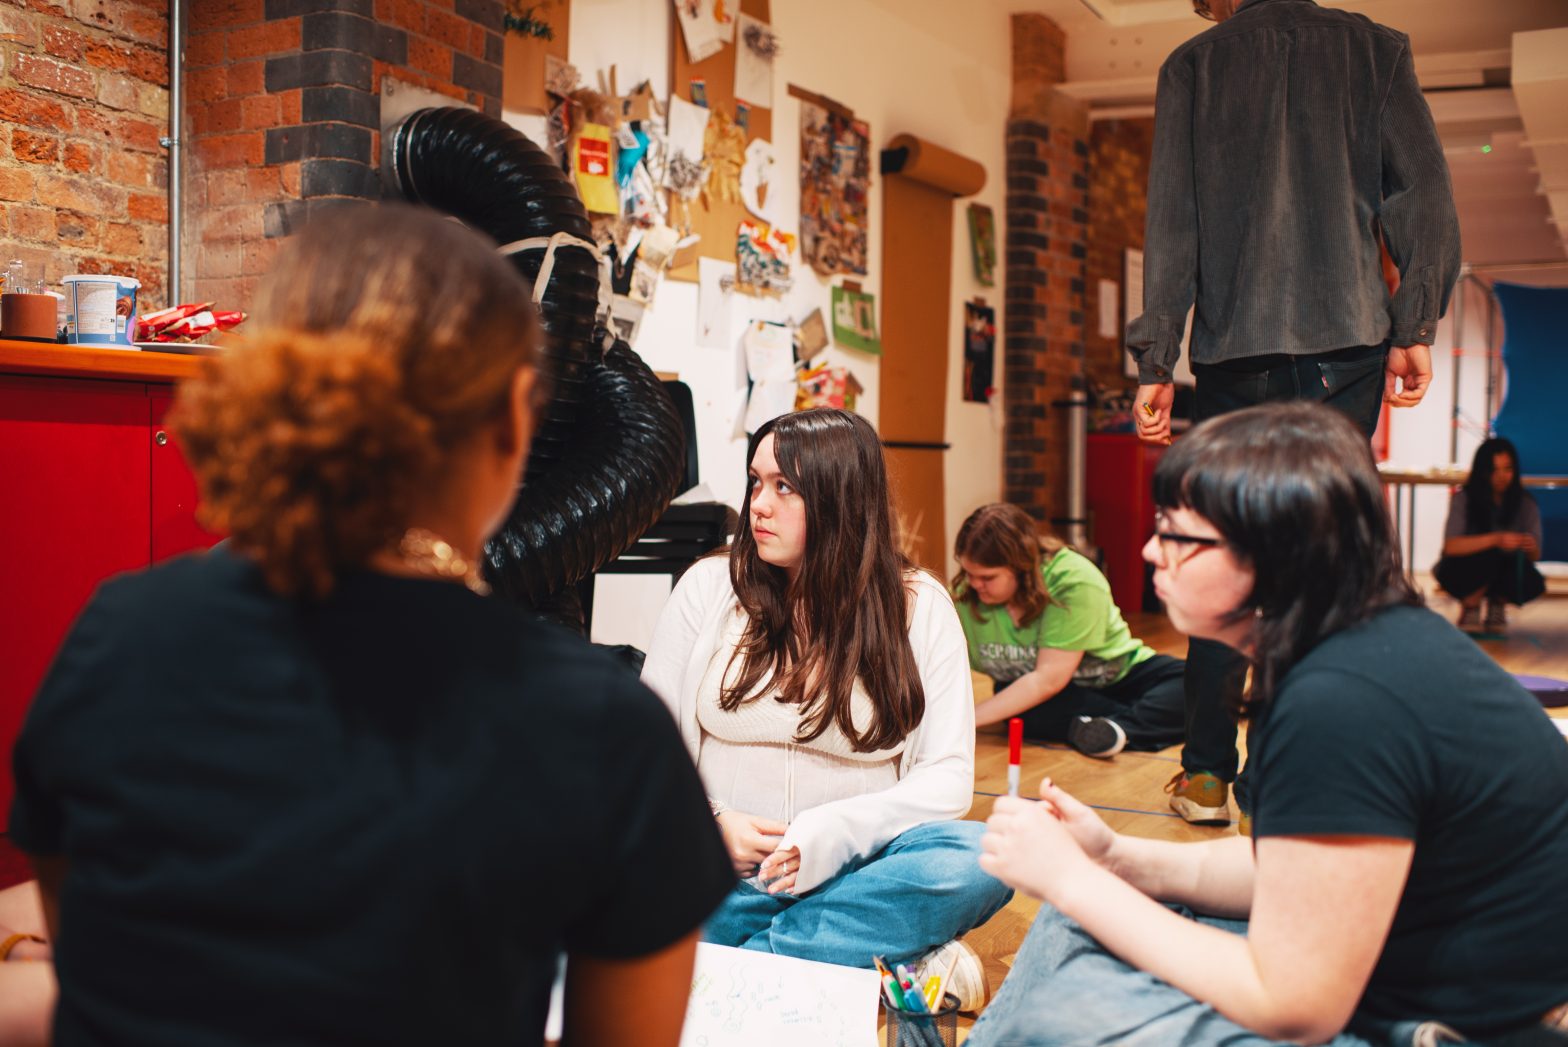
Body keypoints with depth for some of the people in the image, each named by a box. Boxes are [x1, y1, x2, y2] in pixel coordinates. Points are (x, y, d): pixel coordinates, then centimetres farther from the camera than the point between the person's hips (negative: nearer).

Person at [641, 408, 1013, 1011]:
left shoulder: (919, 606, 2)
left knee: (978, 857, -31)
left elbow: (948, 777, -3)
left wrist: (833, 833, -20)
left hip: (849, 874, 0)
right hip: (718, 871, 1)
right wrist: (711, 824, -12)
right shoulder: (708, 588, 5)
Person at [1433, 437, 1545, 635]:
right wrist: (1495, 539, -41)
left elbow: (1535, 555, -6)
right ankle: (1469, 609, -6)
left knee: (1534, 584, -28)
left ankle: (1498, 604, 8)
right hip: (1464, 570, -3)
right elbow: (1451, 547, -28)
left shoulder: (1525, 503, -8)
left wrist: (1531, 547, -31)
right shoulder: (1464, 499, -16)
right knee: (1488, 556, -35)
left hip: (1506, 572, 3)